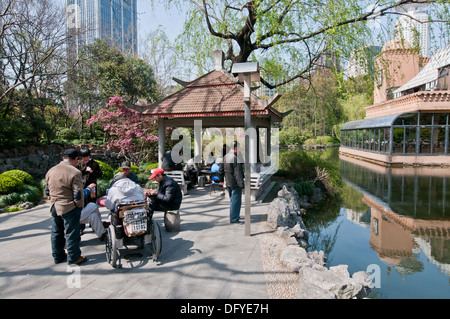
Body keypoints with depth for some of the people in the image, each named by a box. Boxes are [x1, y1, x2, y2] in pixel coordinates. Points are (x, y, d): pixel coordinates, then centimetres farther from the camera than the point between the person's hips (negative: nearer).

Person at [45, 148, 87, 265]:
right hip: (69, 208, -7)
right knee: (72, 233, 5)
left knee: (56, 232, 19)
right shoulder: (74, 172, -18)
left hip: (54, 207, 7)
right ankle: (74, 258, 15)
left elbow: (47, 191, 13)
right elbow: (78, 194, -19)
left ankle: (58, 256, 32)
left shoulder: (51, 171, 5)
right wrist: (79, 206, -4)